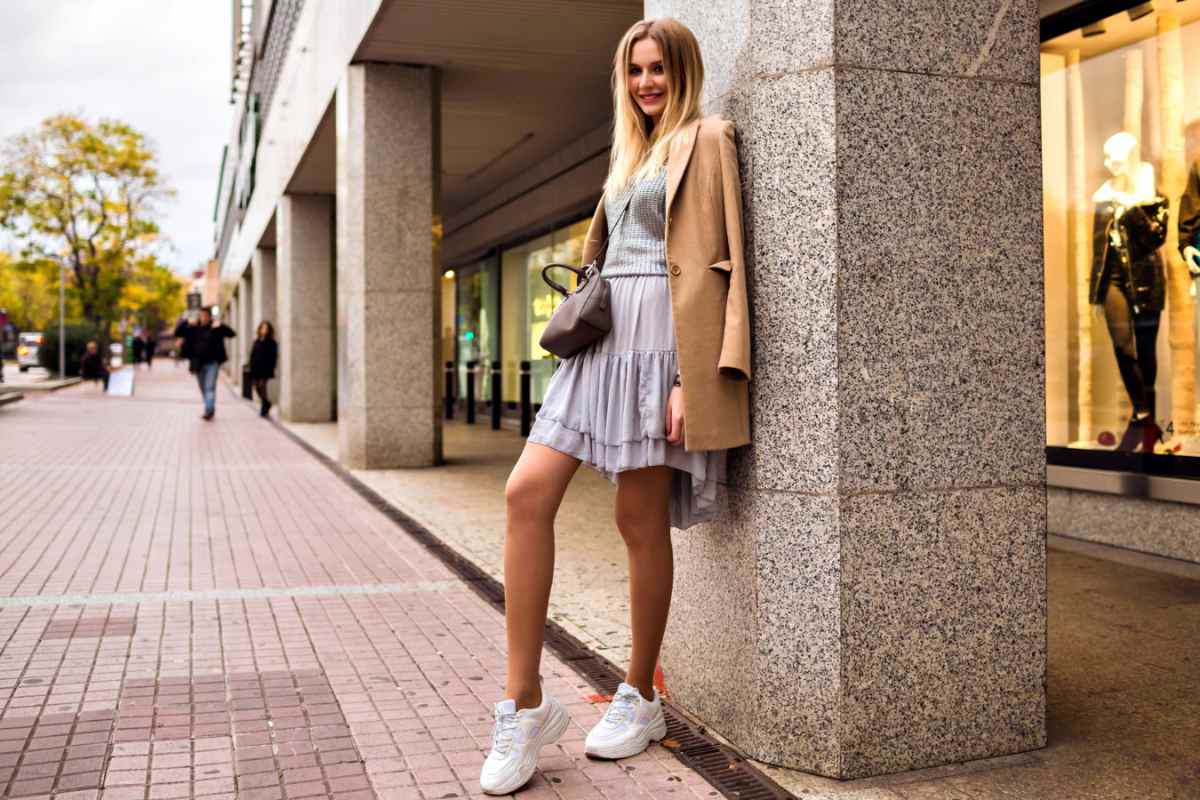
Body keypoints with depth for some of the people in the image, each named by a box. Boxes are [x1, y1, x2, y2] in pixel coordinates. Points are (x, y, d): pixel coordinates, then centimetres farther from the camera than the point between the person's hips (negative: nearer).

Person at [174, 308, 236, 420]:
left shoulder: (216, 328, -1)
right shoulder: (193, 329, 6)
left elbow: (231, 334, -9)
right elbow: (177, 333, 5)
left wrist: (221, 326, -24)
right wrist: (185, 322, -9)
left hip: (212, 363, -4)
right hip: (198, 363, 4)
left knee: (210, 387, -13)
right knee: (203, 389, 12)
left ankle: (209, 410, -19)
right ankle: (211, 409, 25)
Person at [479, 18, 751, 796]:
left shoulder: (706, 137, 2)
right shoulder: (632, 151, 24)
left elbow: (715, 260, -7)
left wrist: (693, 376, -16)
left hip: (661, 336, -7)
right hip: (603, 338, 7)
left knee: (640, 519, -2)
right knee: (527, 492, -8)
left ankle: (640, 698, 16)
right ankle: (525, 703, -4)